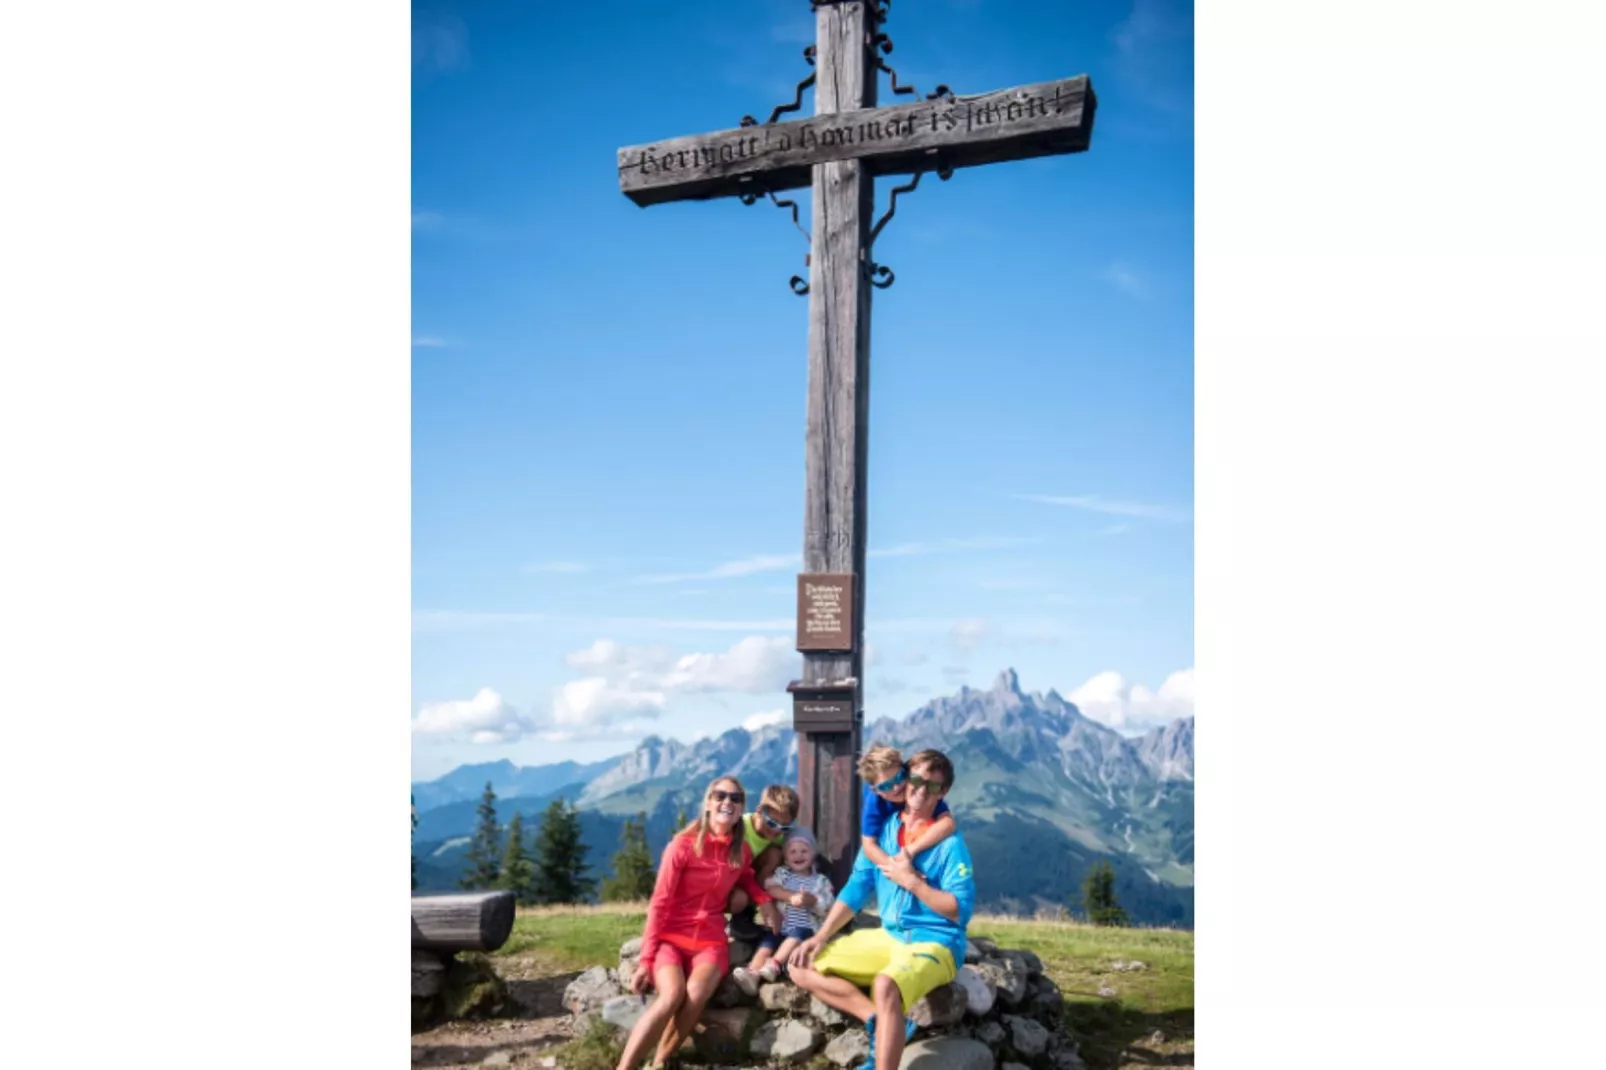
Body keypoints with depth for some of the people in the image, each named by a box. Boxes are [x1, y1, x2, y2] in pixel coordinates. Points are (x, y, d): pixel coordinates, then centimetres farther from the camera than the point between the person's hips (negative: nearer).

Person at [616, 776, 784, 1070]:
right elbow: (659, 903, -8)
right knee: (672, 996, -31)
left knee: (696, 994, -29)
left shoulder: (742, 851, 4)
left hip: (710, 940, 3)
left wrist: (765, 900, 6)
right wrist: (646, 959, -13)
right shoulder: (683, 844, -9)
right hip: (671, 936, -3)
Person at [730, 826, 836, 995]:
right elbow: (771, 888, -3)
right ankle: (752, 973, -47)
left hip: (804, 929, -1)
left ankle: (775, 964, -43)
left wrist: (812, 900, -19)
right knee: (767, 942, -25)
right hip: (779, 926, 1)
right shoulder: (782, 873, 18)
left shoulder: (820, 880, 14)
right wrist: (791, 897, -17)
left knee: (797, 933, -34)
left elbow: (827, 906, 2)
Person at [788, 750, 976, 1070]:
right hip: (888, 936, 7)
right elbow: (856, 888, 7)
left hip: (935, 943, -7)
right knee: (803, 967, -3)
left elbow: (961, 910, -14)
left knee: (885, 985, -38)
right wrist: (820, 937, -3)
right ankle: (880, 1021, -14)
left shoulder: (950, 841, -10)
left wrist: (911, 881, -18)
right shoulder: (883, 828, 6)